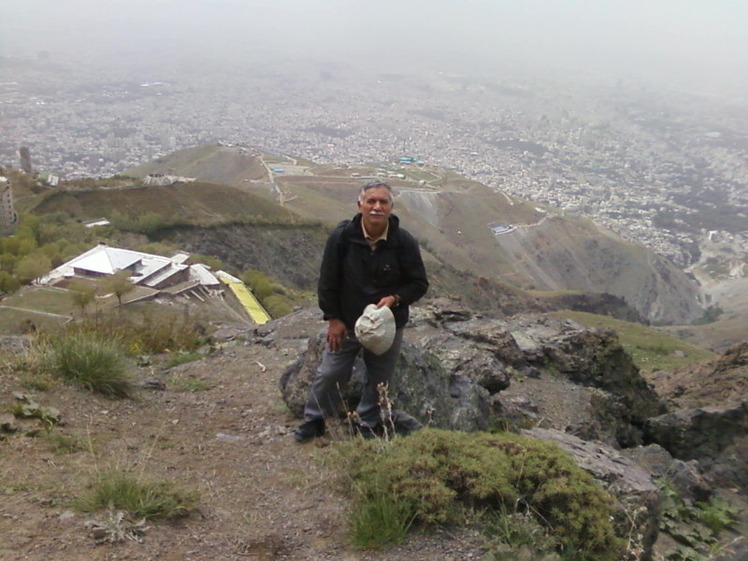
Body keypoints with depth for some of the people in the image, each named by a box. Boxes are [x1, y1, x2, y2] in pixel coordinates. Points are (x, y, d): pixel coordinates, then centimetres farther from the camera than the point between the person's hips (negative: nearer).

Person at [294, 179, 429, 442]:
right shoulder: (342, 236, -17)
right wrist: (333, 318, -6)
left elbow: (419, 284, -5)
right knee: (329, 374, 10)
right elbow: (328, 281, -6)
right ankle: (314, 421, 33)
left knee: (378, 380, 15)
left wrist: (395, 299, -22)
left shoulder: (404, 242, -16)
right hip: (346, 323, 0)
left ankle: (366, 426, 37)